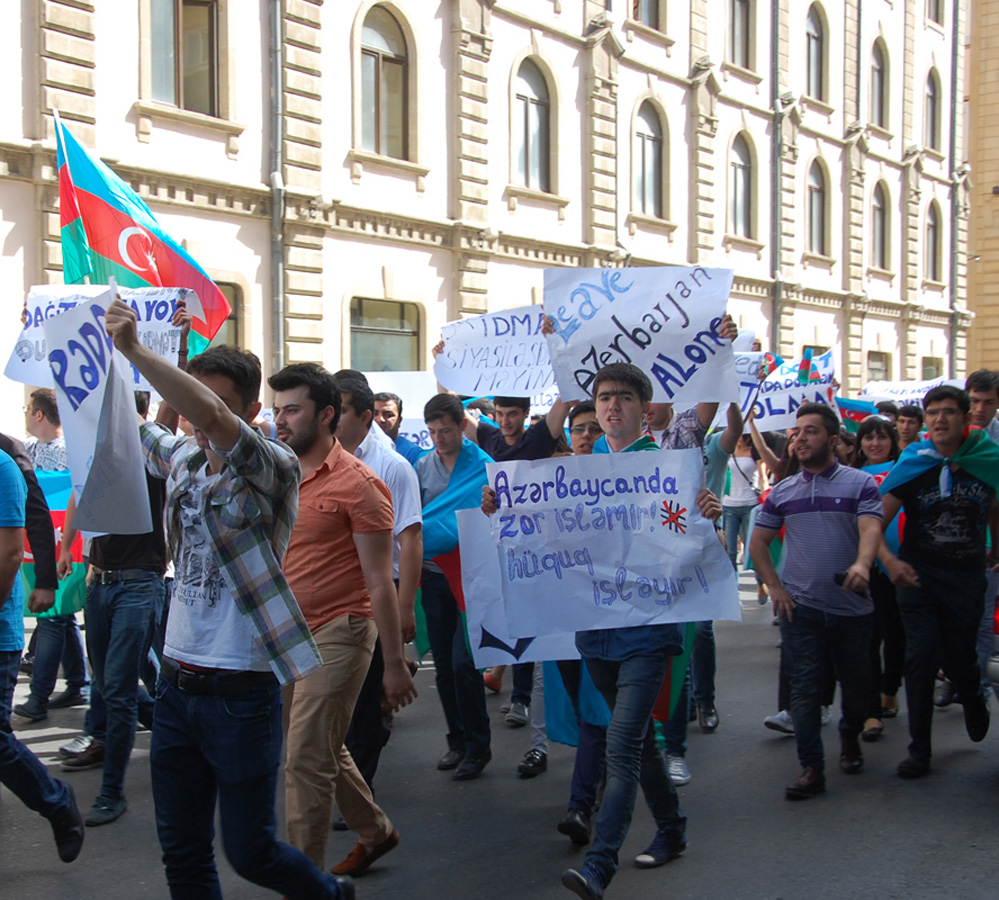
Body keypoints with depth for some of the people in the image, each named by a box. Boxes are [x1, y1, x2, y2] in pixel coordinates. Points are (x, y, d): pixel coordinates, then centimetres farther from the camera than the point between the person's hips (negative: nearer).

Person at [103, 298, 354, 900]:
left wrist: (134, 348, -31)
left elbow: (210, 415, -30)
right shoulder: (182, 458, 6)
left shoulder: (275, 468, -12)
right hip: (177, 684, 6)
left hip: (241, 692, -6)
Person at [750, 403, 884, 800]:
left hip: (851, 606, -1)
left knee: (856, 683, 12)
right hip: (800, 607, 1)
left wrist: (862, 564, -36)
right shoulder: (782, 492, 8)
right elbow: (758, 542, 12)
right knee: (804, 689, -3)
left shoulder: (860, 484, -1)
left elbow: (870, 529, -15)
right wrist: (775, 587, -1)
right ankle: (811, 768, 2)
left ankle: (849, 736, 40)